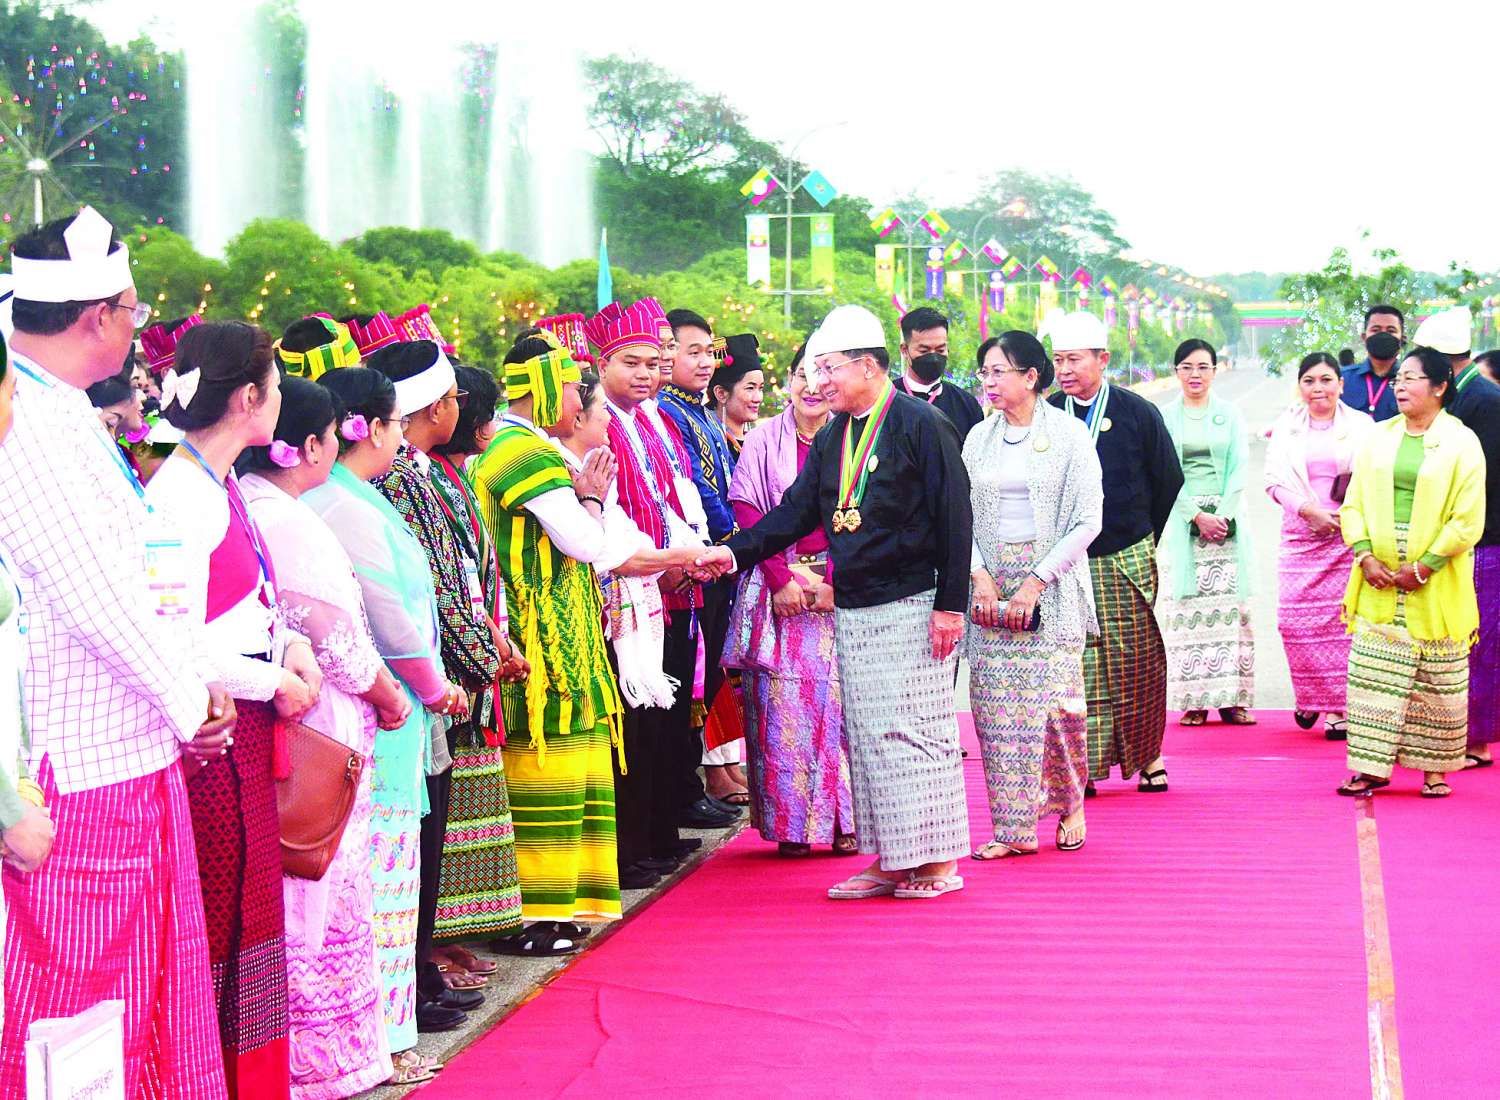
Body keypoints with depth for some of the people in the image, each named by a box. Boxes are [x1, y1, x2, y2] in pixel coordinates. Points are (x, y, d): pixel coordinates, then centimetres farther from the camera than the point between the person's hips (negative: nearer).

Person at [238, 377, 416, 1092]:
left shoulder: (242, 507, 7)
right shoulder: (290, 523, -18)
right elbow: (336, 636, -14)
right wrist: (389, 695, 2)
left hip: (275, 722, 9)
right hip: (322, 728, -9)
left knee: (302, 893, 13)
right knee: (327, 887, 1)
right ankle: (332, 1056, 10)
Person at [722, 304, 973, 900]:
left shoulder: (921, 424, -8)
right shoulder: (831, 438, 14)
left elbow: (954, 517, -11)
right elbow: (795, 513, 13)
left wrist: (950, 605, -15)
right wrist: (731, 553, 0)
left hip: (912, 606, -7)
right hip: (853, 612, 7)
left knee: (915, 729, -6)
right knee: (866, 735, 7)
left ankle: (937, 861, 2)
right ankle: (889, 859, 13)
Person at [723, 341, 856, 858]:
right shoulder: (762, 440, 5)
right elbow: (746, 511, 0)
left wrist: (835, 581, -10)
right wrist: (781, 579, -9)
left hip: (840, 587, 0)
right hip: (776, 585, 0)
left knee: (838, 698, -3)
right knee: (781, 701, -5)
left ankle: (842, 820, 3)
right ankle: (789, 823, 0)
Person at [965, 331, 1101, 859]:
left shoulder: (1069, 434, -3)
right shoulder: (979, 438, 10)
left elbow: (1088, 520, -6)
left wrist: (1037, 581, -12)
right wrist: (980, 575, -6)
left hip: (1052, 588, -4)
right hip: (991, 589, 4)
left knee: (1055, 699, -7)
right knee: (995, 707, -2)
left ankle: (1071, 805, 18)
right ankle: (1014, 829, 3)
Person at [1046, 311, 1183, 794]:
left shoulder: (1137, 413, -1)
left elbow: (1169, 481, 9)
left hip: (1127, 561, -1)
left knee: (1136, 659, 4)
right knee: (1076, 659, -3)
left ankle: (1147, 755, 18)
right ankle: (1083, 764, 0)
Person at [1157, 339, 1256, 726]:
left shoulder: (1230, 415, 8)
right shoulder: (1164, 417, 5)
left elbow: (1239, 469, 3)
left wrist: (1223, 515, -10)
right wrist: (1197, 516, -10)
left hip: (1226, 519, 1)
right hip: (1181, 521, -1)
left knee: (1229, 605, -2)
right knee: (1186, 605, -5)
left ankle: (1232, 697, 0)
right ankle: (1193, 699, -3)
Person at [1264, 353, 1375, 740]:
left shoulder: (1361, 425, 5)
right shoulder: (1286, 426, 10)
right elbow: (1274, 479, 2)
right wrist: (1309, 510, -10)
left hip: (1347, 537, -2)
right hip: (1299, 535, 2)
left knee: (1340, 620, -6)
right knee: (1293, 620, -4)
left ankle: (1337, 707, 1)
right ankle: (1309, 697, 17)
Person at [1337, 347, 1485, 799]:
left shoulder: (1461, 443, -3)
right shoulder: (1380, 437, 10)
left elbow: (1468, 520, -8)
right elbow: (1354, 503, 9)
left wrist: (1422, 568, -12)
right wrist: (1365, 556, -6)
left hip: (1435, 585, -4)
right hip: (1380, 579, 4)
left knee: (1438, 678, 3)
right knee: (1372, 672, 0)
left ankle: (1435, 768, 14)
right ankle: (1373, 767, 6)